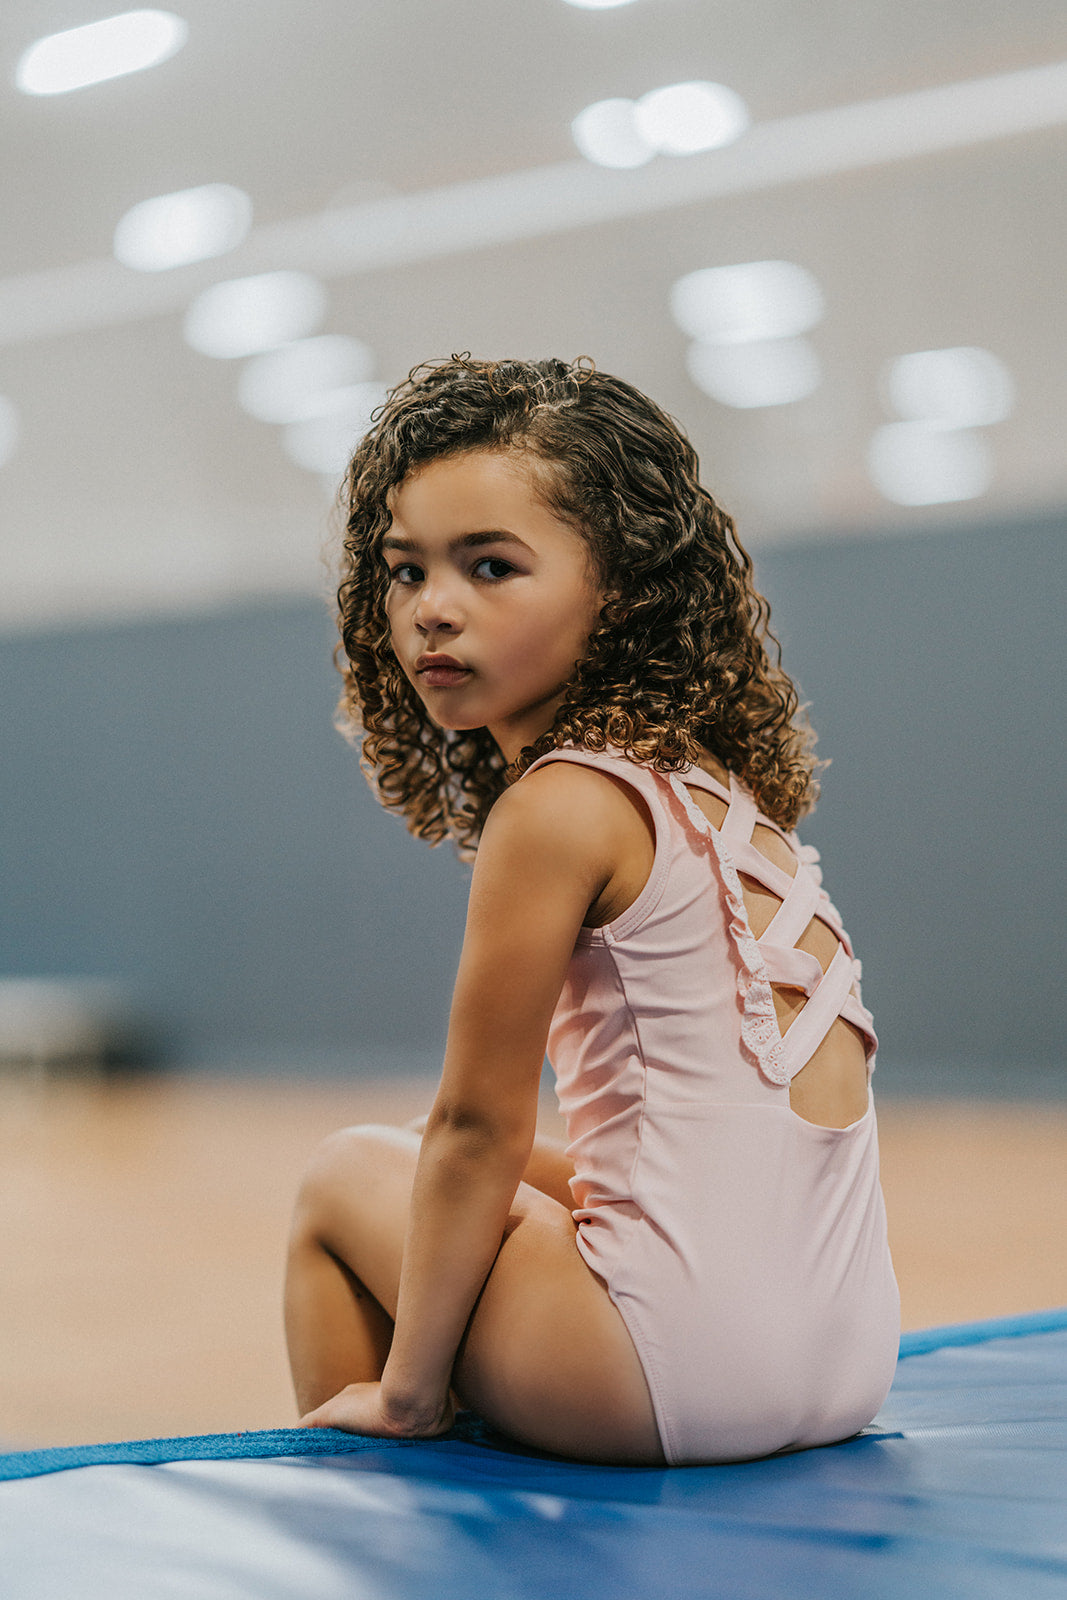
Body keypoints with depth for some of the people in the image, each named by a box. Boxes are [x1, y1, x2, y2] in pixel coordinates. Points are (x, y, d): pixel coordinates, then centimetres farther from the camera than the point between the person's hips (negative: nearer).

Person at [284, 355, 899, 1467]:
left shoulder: (557, 807, -12)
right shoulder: (706, 784, 13)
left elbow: (475, 1128, -8)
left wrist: (407, 1387, 0)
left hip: (692, 1365, -8)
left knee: (347, 1176, 13)